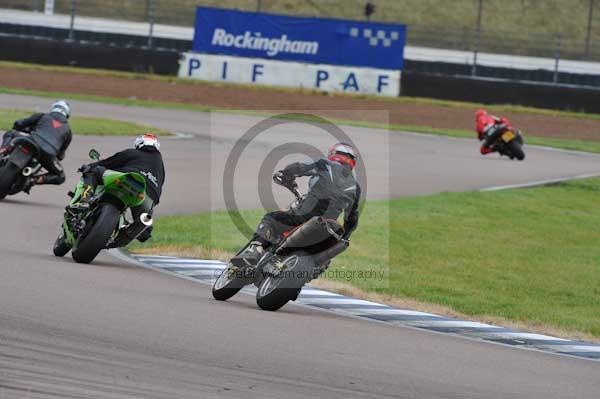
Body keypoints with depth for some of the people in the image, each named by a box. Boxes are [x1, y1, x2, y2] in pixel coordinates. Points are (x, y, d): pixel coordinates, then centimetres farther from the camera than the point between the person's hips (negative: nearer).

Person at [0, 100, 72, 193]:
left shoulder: (42, 116, 25)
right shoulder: (67, 130, 29)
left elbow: (18, 124, 23)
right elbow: (61, 155, 30)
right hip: (48, 153, 0)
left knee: (9, 134, 27)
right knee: (60, 177, 23)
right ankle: (33, 180, -2)